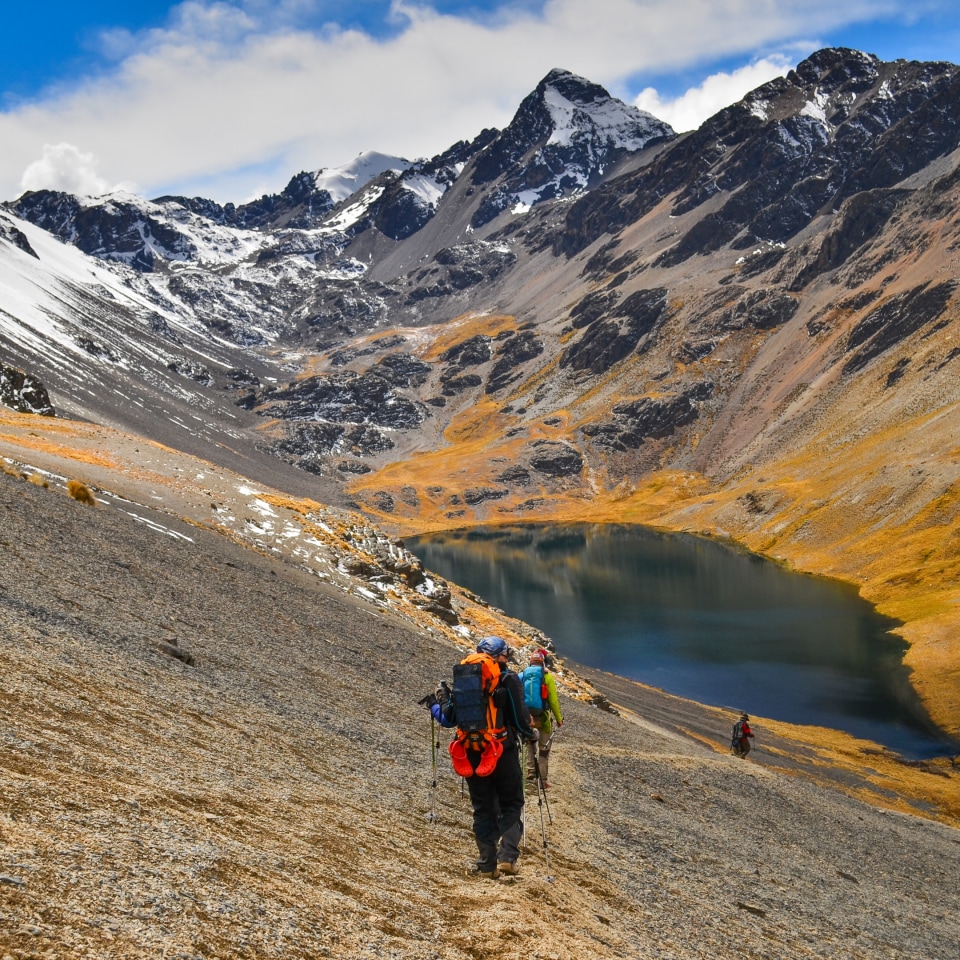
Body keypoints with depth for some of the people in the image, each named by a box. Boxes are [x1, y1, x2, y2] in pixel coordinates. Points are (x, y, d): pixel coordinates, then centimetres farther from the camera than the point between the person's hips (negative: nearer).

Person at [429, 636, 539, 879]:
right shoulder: (509, 680, -7)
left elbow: (449, 719, 5)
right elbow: (519, 719, -9)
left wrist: (438, 702, 24)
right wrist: (531, 733, 12)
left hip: (472, 754, 3)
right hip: (503, 753, -3)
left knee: (482, 809, 12)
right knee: (511, 805, 10)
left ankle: (487, 865, 10)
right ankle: (507, 856, -5)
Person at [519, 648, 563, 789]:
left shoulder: (522, 675, 2)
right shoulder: (547, 676, -8)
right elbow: (553, 700, -9)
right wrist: (559, 719, 1)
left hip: (526, 717, 3)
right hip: (543, 717, -3)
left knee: (530, 745, 21)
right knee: (544, 750, 9)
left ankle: (531, 774, 13)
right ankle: (543, 780, 10)